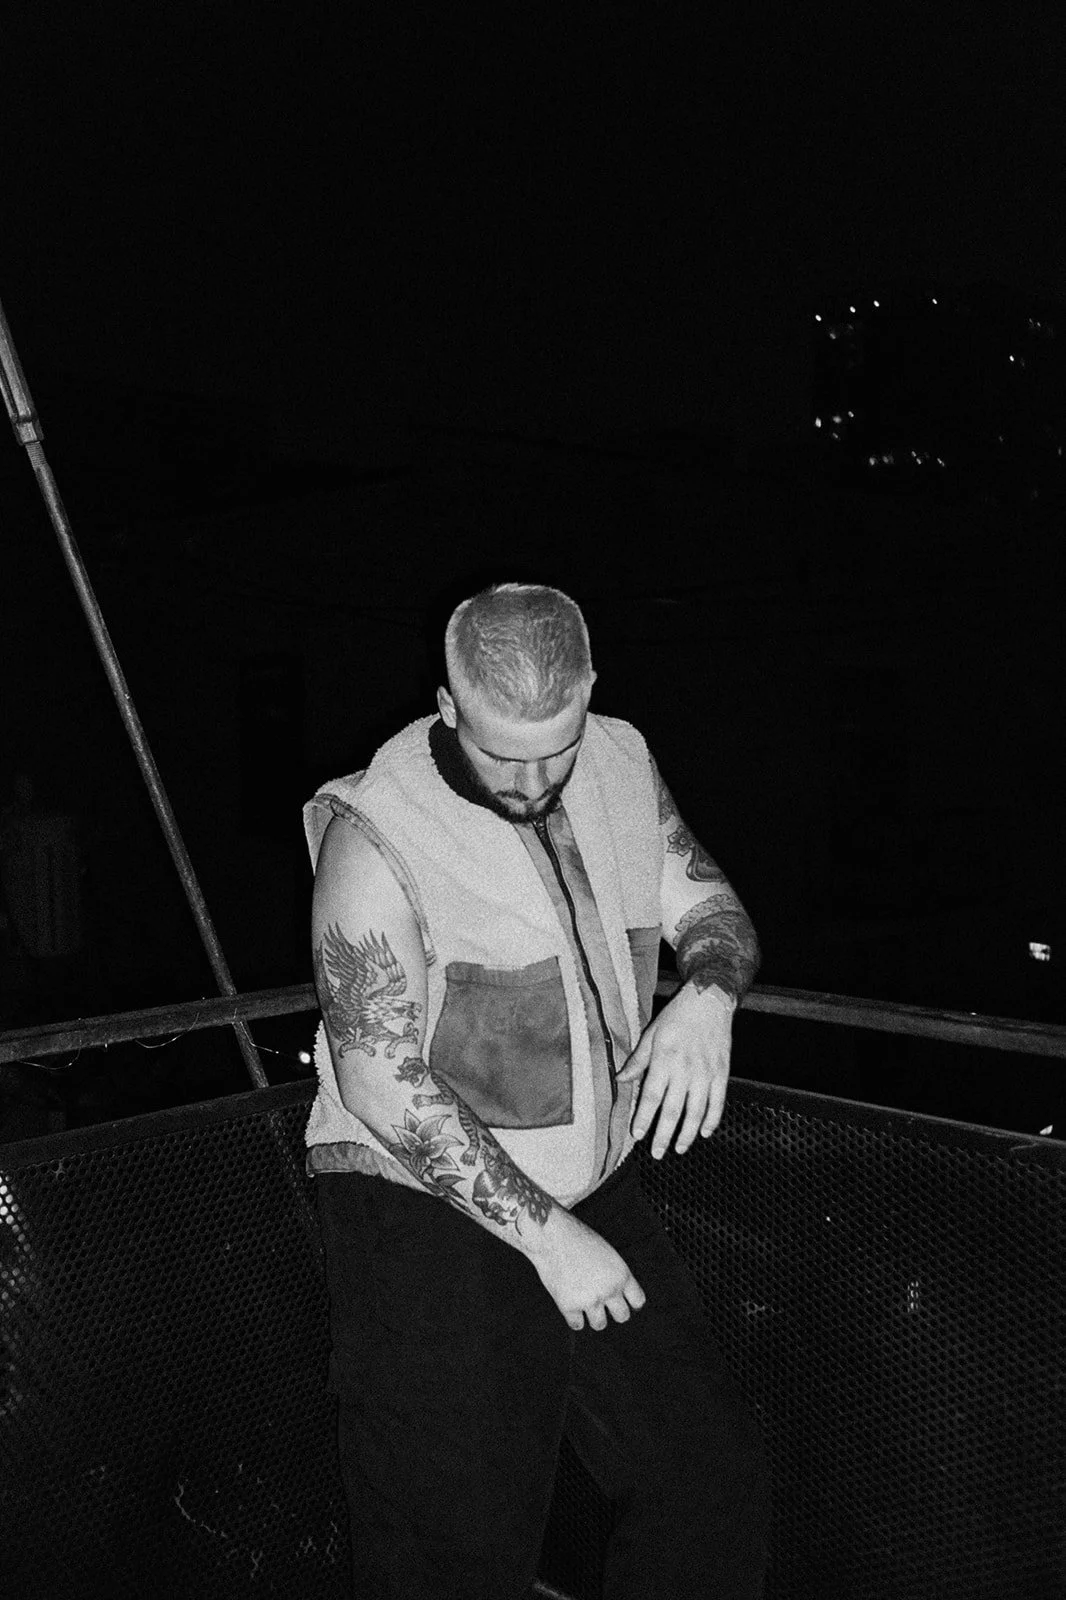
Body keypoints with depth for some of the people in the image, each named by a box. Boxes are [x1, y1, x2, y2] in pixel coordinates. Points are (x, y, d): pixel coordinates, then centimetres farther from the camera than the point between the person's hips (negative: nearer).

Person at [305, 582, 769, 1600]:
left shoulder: (622, 765, 0)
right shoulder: (377, 837, -19)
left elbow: (712, 908, 7)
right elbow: (383, 1086, -20)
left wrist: (708, 993, -18)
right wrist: (545, 1237, -19)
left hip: (594, 1193, 6)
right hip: (430, 1212, -5)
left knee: (713, 1477, 11)